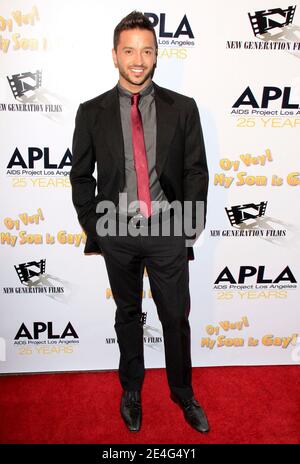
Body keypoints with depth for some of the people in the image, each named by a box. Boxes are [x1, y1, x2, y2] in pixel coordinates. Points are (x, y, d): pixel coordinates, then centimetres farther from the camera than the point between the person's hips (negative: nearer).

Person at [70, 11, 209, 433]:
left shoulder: (182, 109, 1)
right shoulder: (92, 113, 1)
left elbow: (196, 172, 2)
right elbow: (82, 176, 5)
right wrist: (93, 230, 2)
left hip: (168, 231, 0)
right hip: (118, 234, 1)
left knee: (176, 318, 11)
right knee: (127, 314, 17)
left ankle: (183, 394, 36)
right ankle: (131, 389, 40)